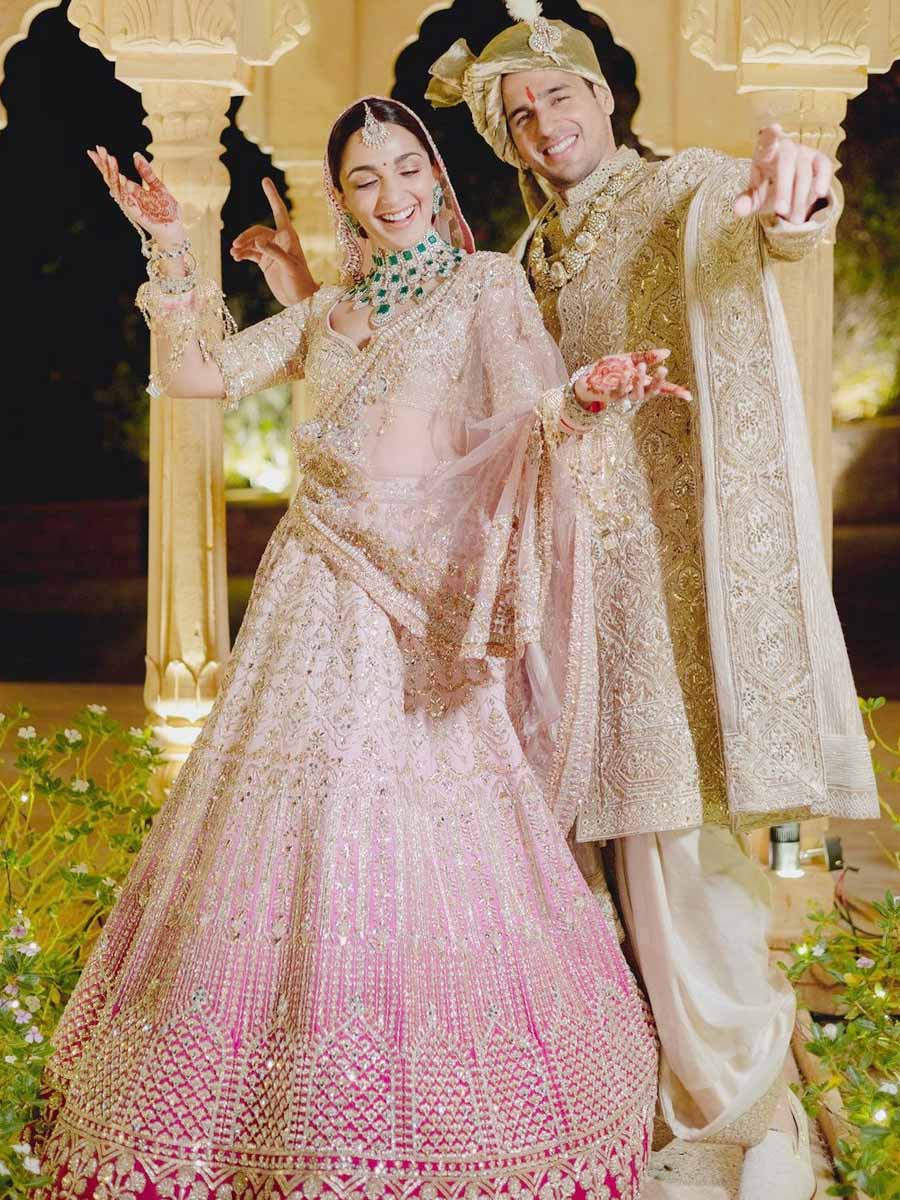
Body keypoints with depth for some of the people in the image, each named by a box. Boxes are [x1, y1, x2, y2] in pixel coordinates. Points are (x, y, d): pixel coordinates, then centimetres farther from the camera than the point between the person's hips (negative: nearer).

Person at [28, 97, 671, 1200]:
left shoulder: (485, 283, 5)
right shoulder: (327, 310, 20)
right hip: (318, 586, 5)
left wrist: (589, 399, -33)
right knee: (292, 829, 5)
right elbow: (194, 375, 16)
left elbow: (529, 414, -11)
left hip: (426, 591, -5)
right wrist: (169, 251, 8)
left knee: (414, 846, -7)